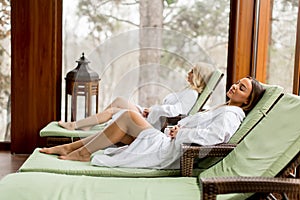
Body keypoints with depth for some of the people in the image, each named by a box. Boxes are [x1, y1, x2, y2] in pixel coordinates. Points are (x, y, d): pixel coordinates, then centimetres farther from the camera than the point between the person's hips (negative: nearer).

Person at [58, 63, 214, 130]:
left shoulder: (191, 94, -16)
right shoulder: (189, 92, 15)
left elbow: (176, 110, -30)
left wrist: (153, 111, -17)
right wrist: (151, 110, 6)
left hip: (154, 124, -10)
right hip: (150, 117, 10)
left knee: (112, 111, -8)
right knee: (119, 100, 10)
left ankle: (74, 125, 5)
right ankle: (87, 125, 13)